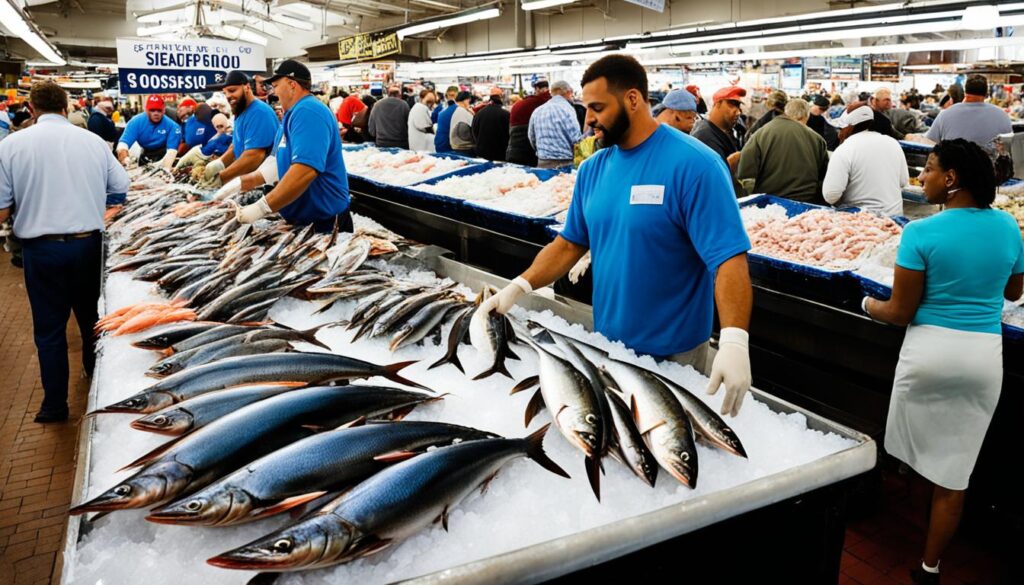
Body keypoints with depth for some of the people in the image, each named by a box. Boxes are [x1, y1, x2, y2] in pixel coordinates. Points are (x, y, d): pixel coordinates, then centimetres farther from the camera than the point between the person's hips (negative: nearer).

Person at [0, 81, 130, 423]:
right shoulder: (93, 141, -1)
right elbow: (122, 188, 7)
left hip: (41, 247, -2)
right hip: (87, 243, 2)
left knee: (49, 328, 9)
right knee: (90, 315, 21)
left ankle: (54, 405, 17)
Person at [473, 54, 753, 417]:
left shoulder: (693, 164, -18)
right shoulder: (592, 169, 2)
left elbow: (729, 258, -23)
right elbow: (570, 244, 8)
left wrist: (733, 341, -35)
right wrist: (518, 287, -5)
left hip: (674, 355, -5)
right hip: (605, 344, 6)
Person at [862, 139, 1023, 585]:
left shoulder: (922, 233, -14)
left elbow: (901, 313, -10)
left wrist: (869, 305, 9)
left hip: (930, 349, -4)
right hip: (985, 354, 4)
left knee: (914, 450, 20)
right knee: (954, 470, 11)